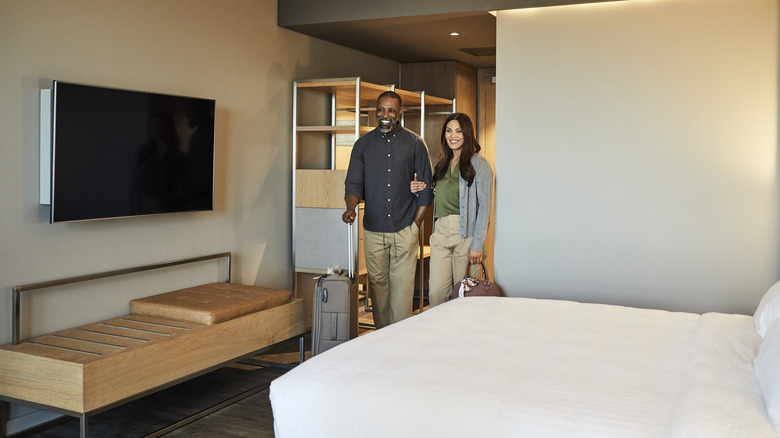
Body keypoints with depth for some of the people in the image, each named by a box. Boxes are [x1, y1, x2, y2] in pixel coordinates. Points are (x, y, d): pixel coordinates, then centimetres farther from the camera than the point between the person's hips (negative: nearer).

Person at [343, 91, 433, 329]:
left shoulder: (415, 143, 3)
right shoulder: (363, 144, 7)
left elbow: (426, 187, 5)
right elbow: (353, 184, 3)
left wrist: (416, 223, 0)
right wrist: (351, 208, -17)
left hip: (405, 230, -2)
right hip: (373, 229, 2)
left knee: (402, 286, -3)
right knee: (378, 284, 6)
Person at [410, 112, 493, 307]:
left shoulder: (479, 165, -4)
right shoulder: (442, 165, 16)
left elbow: (484, 207, -8)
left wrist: (477, 245, -14)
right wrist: (419, 190, 4)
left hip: (466, 234, -5)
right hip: (440, 233, 5)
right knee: (436, 293, 0)